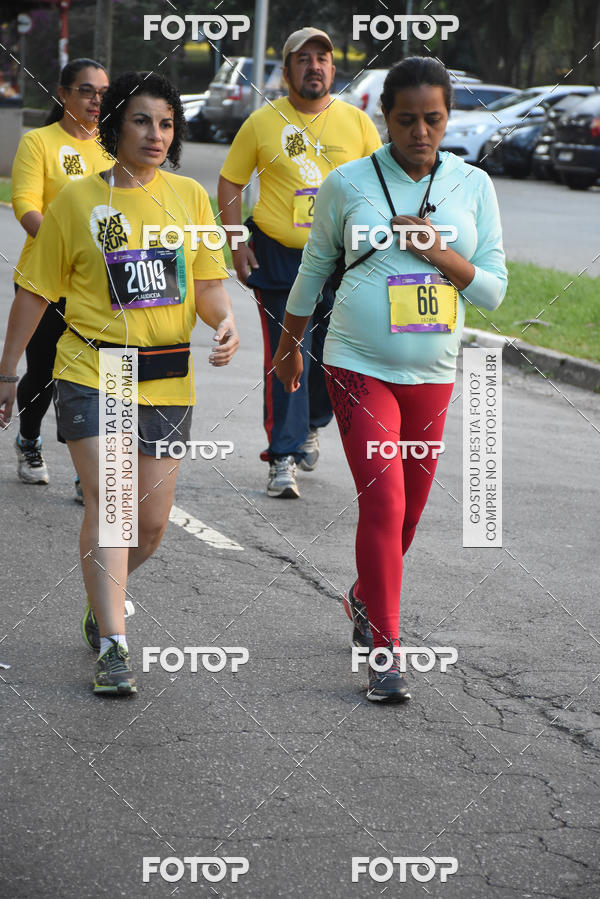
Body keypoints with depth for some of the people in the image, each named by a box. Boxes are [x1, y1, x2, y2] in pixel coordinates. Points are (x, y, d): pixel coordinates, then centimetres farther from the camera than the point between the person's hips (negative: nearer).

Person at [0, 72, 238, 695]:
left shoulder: (190, 197, 6)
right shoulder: (77, 200, -1)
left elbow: (208, 284, 8)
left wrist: (224, 322, -15)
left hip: (167, 380, 3)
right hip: (92, 371, -3)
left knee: (151, 522, 8)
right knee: (108, 498, -16)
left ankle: (103, 597, 37)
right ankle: (112, 646, -16)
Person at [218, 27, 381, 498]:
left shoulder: (356, 122, 3)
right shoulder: (263, 122, 0)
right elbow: (230, 182, 7)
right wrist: (236, 243, -1)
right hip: (279, 258, -2)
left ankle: (310, 426, 37)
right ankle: (283, 456, -4)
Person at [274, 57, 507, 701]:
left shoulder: (472, 186, 3)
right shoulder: (348, 184, -3)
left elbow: (493, 290, 2)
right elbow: (313, 268, 11)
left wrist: (437, 252, -15)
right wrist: (289, 345, 20)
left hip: (432, 375, 3)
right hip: (360, 369, -3)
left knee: (409, 505, 12)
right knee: (383, 502, -14)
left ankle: (364, 599, 41)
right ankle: (384, 651, -9)